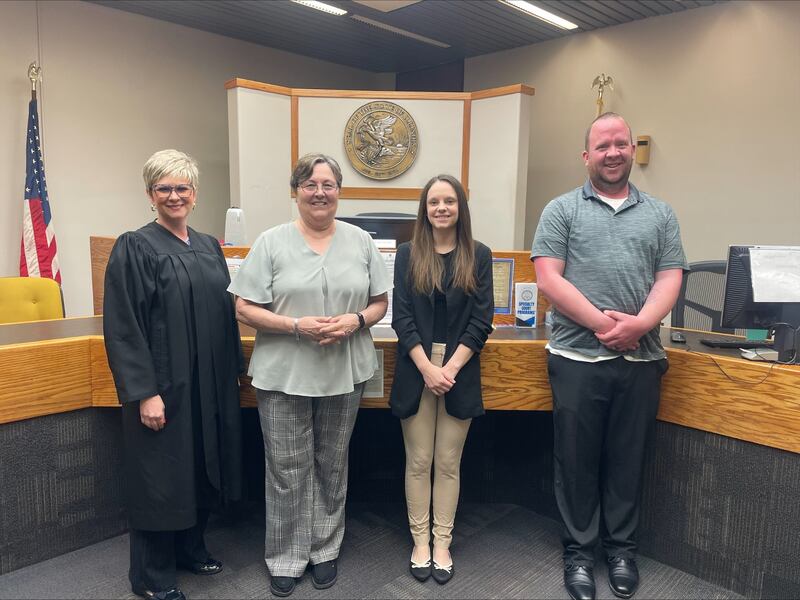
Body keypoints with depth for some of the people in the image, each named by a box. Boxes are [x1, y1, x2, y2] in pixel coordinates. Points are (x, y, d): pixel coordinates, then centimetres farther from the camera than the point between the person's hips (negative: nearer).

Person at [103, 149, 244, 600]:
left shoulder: (210, 247, 10)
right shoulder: (134, 248, -8)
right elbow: (123, 326, -13)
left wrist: (235, 371, 11)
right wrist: (145, 392, -18)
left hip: (212, 385, 6)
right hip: (164, 386, -6)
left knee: (205, 467, 16)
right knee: (162, 475, 6)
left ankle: (191, 547, 38)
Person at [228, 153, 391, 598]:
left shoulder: (361, 241, 3)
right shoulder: (272, 242, -4)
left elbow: (381, 302, 7)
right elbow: (245, 309, -6)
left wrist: (356, 320, -14)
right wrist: (297, 325, -19)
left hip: (345, 374, 2)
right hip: (284, 375, -2)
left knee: (332, 467, 16)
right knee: (288, 471, 8)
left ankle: (325, 549, 36)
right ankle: (286, 558, 29)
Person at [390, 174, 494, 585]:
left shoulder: (478, 256, 3)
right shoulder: (408, 254, 3)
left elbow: (481, 321, -2)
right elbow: (401, 318, -3)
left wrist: (450, 369, -11)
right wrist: (428, 368, -13)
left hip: (460, 372, 0)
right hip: (416, 370, 0)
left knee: (448, 463, 8)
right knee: (418, 461, 8)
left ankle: (442, 543, 23)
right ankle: (420, 542, 23)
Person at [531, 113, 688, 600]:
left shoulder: (660, 214, 12)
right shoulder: (562, 210, 4)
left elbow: (669, 281, 4)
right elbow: (548, 278, -6)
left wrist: (638, 325, -15)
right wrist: (602, 322, -14)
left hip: (641, 359, 3)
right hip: (578, 357, -2)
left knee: (628, 460, 13)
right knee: (577, 460, 7)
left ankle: (623, 549, 31)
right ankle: (579, 551, 24)